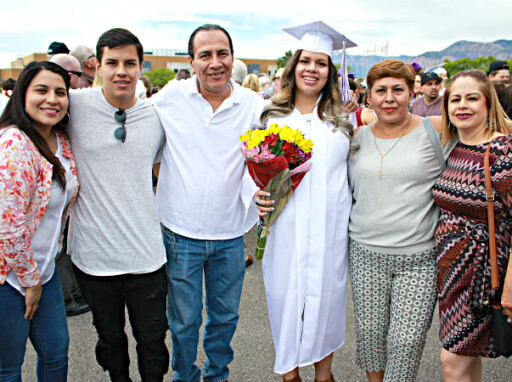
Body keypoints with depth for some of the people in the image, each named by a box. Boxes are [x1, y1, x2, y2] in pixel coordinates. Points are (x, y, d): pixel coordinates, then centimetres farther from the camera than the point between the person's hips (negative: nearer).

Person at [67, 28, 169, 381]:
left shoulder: (156, 116, 0)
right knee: (110, 338, 20)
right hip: (93, 252, 0)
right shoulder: (75, 105, -8)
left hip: (146, 255, 1)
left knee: (152, 341, 12)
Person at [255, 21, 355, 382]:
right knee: (286, 295, 8)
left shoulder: (343, 119, 5)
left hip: (330, 227, 1)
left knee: (326, 295, 11)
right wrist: (258, 195, -10)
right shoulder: (272, 117, 3)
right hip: (286, 227, 0)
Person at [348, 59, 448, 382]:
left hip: (420, 257, -3)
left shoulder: (436, 131, -4)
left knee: (407, 341, 0)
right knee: (369, 333, 11)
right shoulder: (358, 137, 8)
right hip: (366, 253, 3)